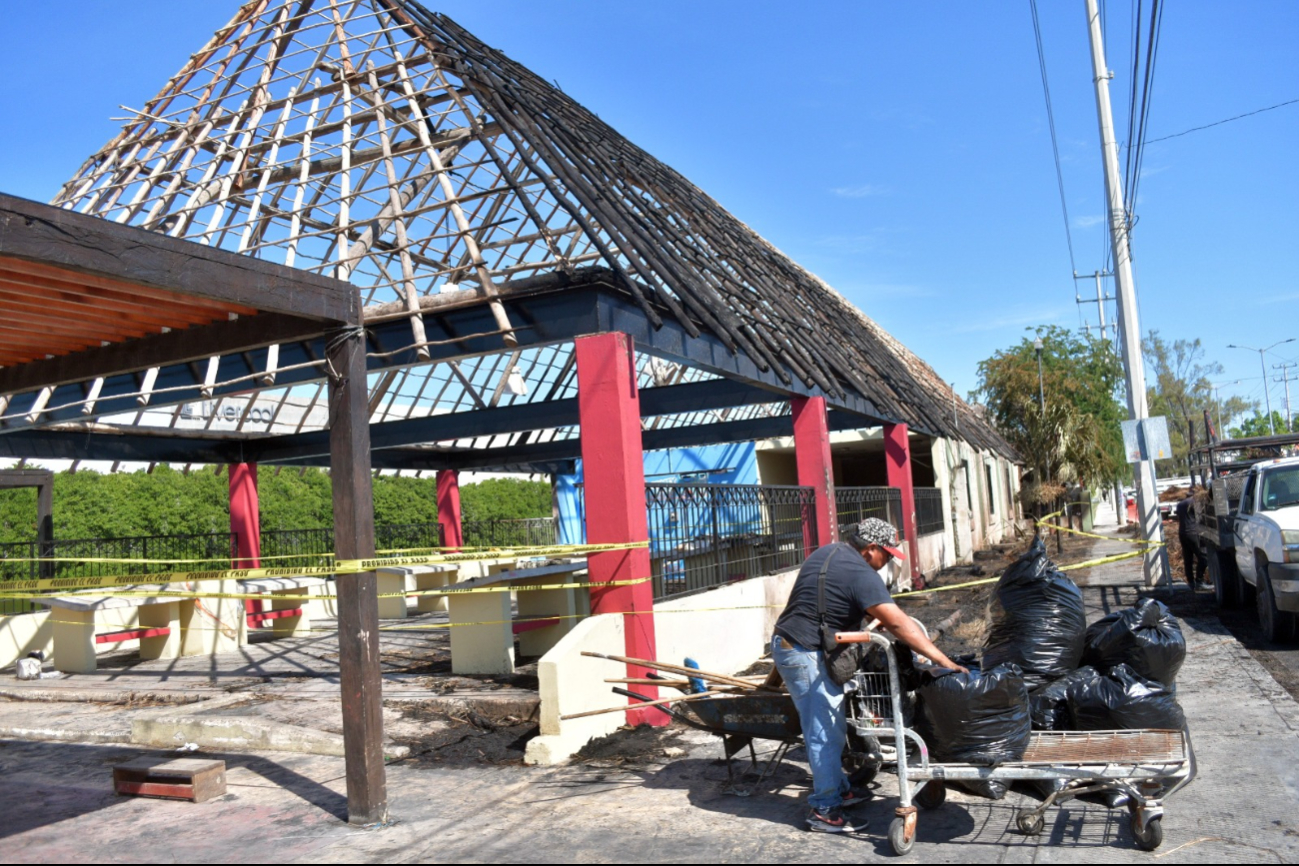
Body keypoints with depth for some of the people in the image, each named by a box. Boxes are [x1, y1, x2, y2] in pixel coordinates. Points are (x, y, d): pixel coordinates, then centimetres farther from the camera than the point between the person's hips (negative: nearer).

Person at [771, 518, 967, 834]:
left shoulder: (828, 552, 10)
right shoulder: (860, 574, -19)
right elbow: (898, 623, -25)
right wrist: (942, 660, -23)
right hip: (804, 655, -10)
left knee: (832, 726, 18)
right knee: (824, 732, -4)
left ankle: (837, 789, 29)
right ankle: (823, 810, 4)